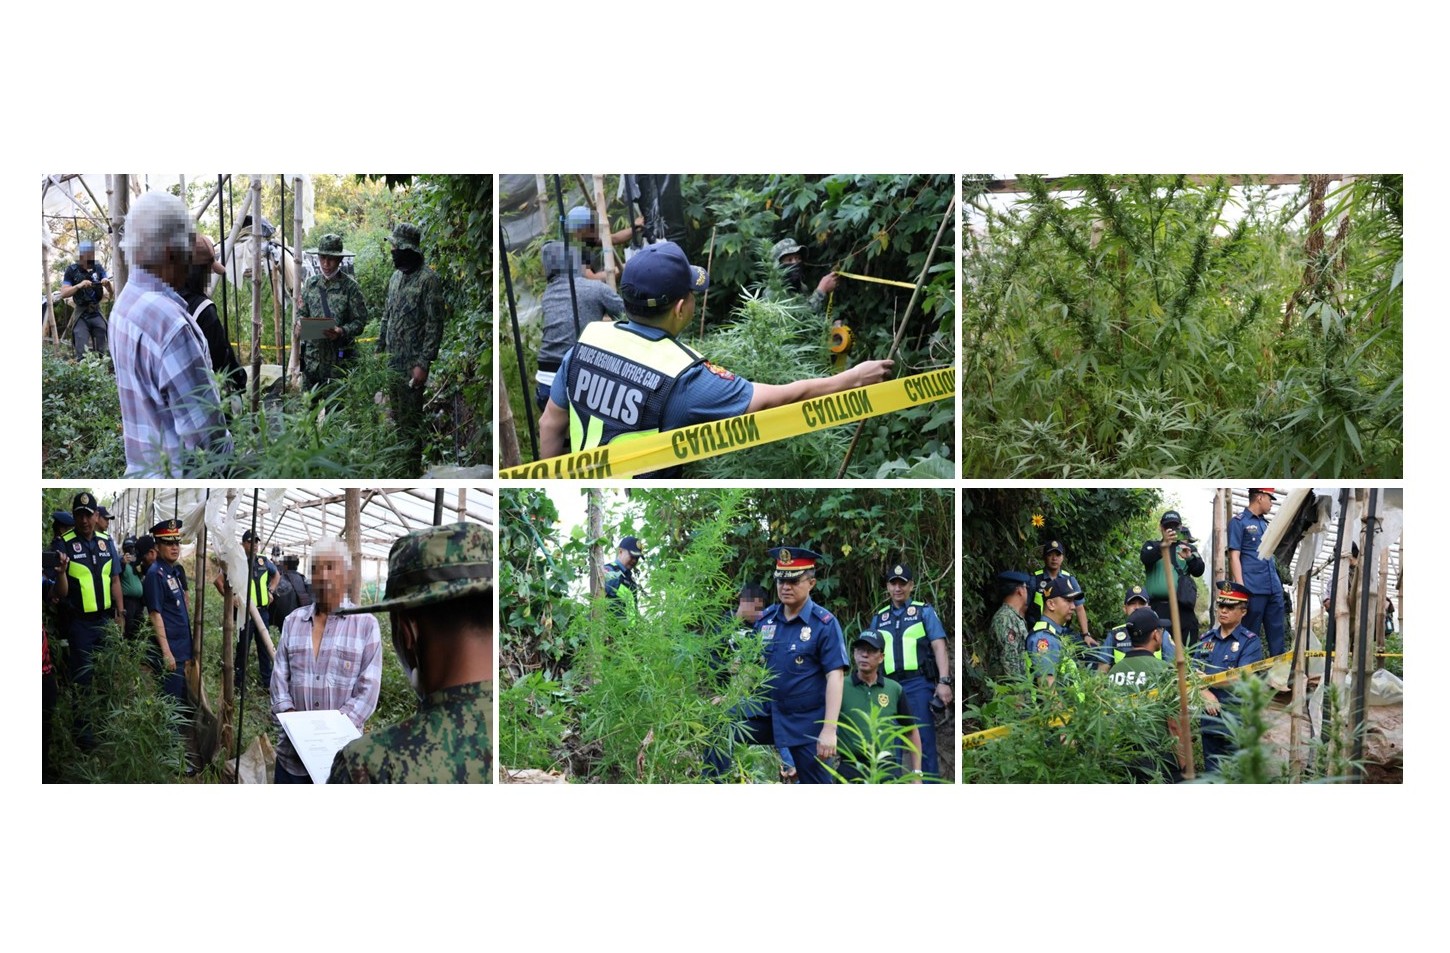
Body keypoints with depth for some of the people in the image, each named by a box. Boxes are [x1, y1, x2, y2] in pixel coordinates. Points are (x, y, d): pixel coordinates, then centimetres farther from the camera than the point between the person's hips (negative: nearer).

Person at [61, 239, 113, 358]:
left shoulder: (98, 268, 0)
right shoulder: (72, 271, -6)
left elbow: (112, 292, -2)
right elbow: (63, 293, -11)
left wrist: (108, 284, -25)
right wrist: (79, 286, -27)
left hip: (97, 314, 3)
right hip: (81, 315, -3)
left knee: (101, 352, 6)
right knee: (82, 354, -8)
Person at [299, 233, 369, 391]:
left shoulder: (349, 286, -5)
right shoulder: (310, 283, 9)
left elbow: (360, 320, -5)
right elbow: (301, 313, 17)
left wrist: (342, 332, -23)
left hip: (339, 358, -4)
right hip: (312, 354, 4)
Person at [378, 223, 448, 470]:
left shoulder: (429, 279, -13)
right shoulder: (396, 277, 12)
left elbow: (434, 325, -16)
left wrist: (423, 363, -20)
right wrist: (379, 351, 15)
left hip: (412, 363, -8)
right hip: (391, 361, 8)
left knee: (410, 421, -2)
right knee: (396, 418, 14)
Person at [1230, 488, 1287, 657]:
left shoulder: (1266, 524, 20)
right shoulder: (1238, 522, -1)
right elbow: (1234, 556, -7)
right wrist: (1241, 588, -16)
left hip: (1274, 588, 7)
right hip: (1253, 589, -7)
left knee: (1277, 633, 6)